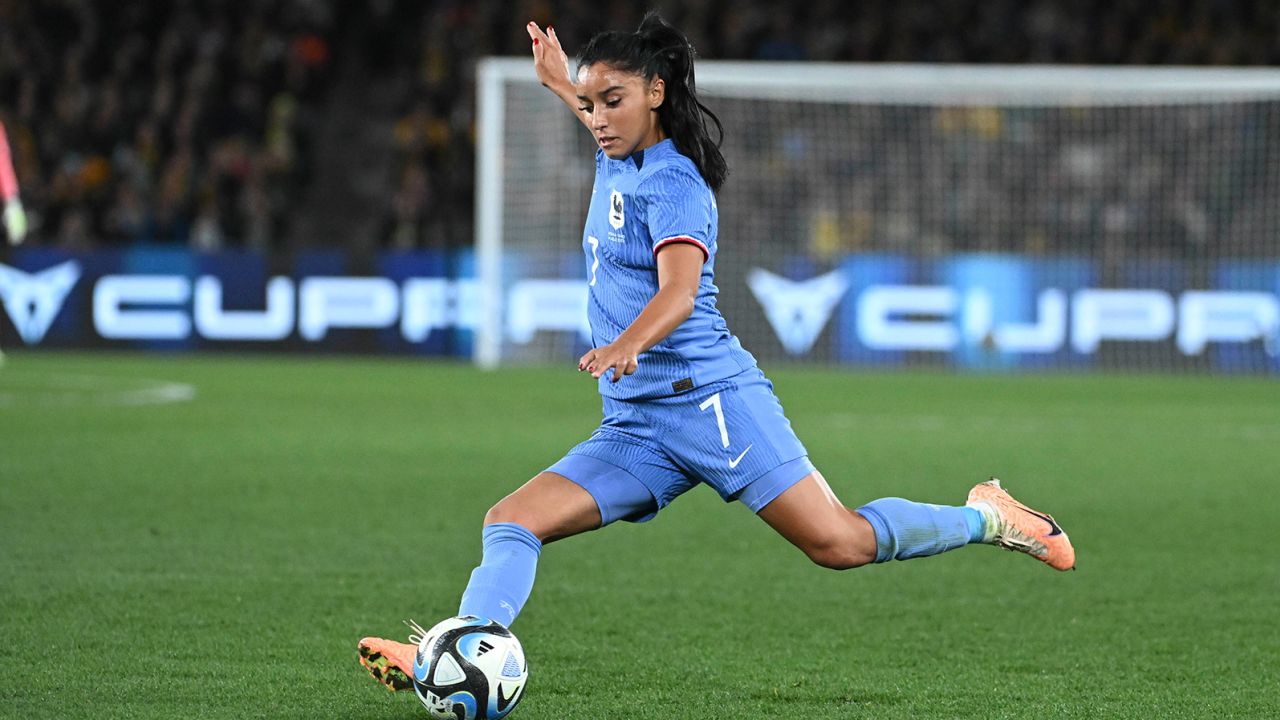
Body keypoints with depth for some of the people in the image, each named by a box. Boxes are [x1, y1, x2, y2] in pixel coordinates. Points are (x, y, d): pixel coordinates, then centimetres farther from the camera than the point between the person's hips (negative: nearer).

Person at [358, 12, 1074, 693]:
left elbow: (679, 289, -29)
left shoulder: (673, 183, -11)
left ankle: (983, 517, 10)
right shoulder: (618, 161, 14)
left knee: (841, 544, -13)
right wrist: (562, 83, 52)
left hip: (710, 396, -8)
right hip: (634, 424, 8)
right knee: (511, 523, -12)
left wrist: (626, 345, -47)